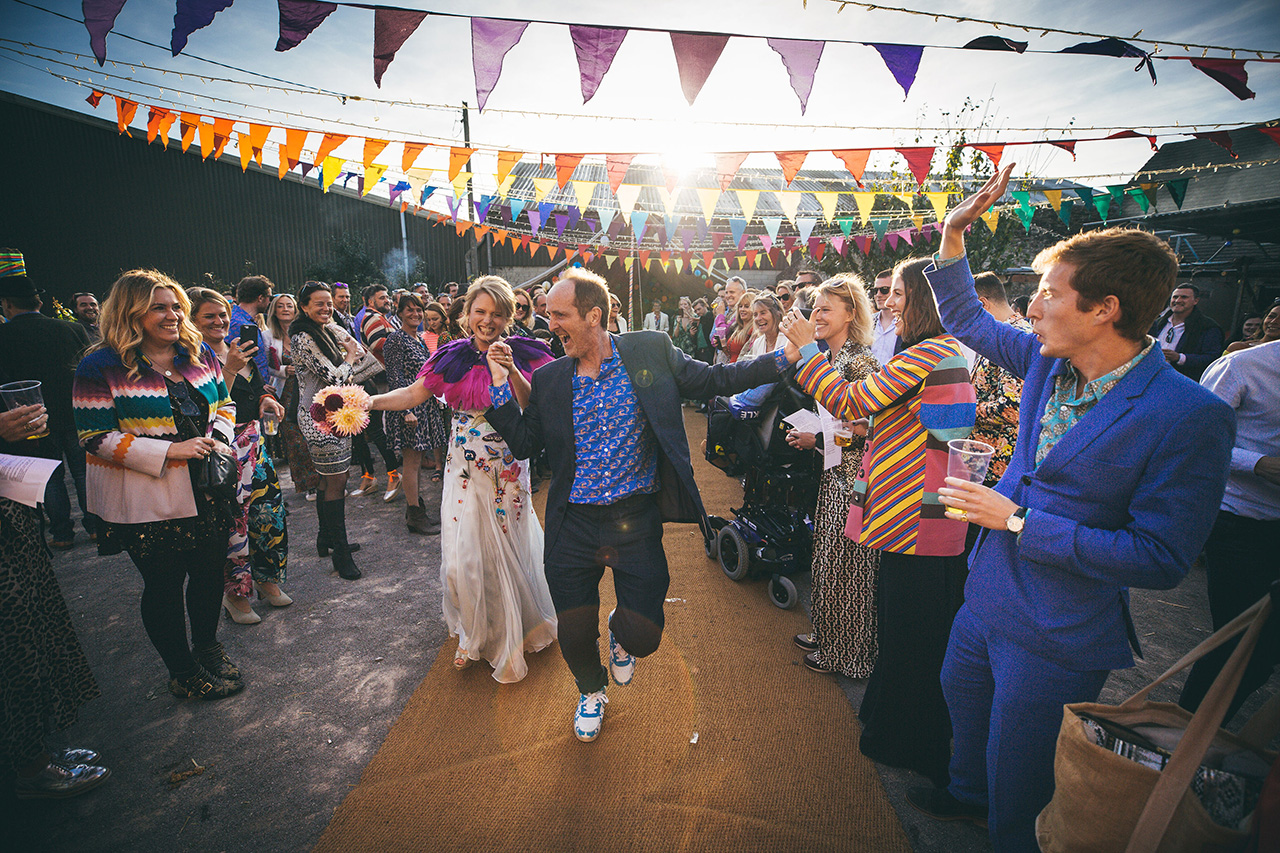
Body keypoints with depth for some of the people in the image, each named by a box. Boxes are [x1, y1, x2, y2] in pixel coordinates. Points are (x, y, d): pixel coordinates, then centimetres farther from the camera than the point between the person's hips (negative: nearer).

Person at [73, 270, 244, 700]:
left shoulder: (199, 354, 4)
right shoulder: (101, 367, -12)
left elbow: (224, 404, 14)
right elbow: (96, 438, -14)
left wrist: (220, 440, -6)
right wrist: (170, 450, -22)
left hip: (207, 492, 5)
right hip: (148, 503, -5)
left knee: (210, 571, 17)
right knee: (164, 583, 8)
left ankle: (207, 647, 40)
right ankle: (182, 671, 27)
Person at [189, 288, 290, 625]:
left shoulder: (239, 350, 12)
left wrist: (267, 401, 2)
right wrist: (229, 370, -27)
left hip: (254, 443, 8)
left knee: (270, 510, 10)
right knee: (232, 520, 0)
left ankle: (266, 578, 29)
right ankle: (235, 592, 19)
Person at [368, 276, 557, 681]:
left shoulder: (521, 354, -7)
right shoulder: (453, 356, 2)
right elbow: (413, 394, 6)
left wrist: (511, 370, -29)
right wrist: (368, 402, -6)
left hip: (507, 469, -2)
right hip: (464, 468, 2)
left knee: (504, 551, 11)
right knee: (460, 557, 1)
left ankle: (510, 636, 40)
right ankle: (474, 634, 31)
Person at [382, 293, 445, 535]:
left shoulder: (419, 341, 16)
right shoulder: (397, 339, -10)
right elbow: (395, 378, -16)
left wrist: (435, 397, 20)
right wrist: (406, 410, -22)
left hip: (425, 405, 9)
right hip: (409, 406, -9)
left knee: (416, 460, 13)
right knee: (412, 461, -4)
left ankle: (415, 508, 22)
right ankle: (415, 516, 3)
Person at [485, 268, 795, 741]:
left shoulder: (651, 351, -6)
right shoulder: (549, 378, 1)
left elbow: (714, 380, -1)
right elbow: (525, 443, 5)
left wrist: (784, 356, -9)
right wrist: (502, 384, -5)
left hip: (636, 523, -2)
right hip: (572, 526, 2)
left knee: (643, 635, 1)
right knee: (575, 635, 13)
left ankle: (620, 636, 42)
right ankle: (591, 690, 49)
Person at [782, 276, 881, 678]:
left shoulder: (860, 361, -18)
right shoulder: (830, 357, 10)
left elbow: (866, 427, -21)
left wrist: (817, 439, -18)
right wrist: (807, 433, 4)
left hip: (853, 475, -9)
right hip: (833, 472, 9)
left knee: (845, 562, 4)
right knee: (827, 555, 18)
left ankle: (846, 652, 21)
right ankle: (827, 634, 35)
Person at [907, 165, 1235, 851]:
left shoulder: (1190, 417, -23)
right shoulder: (1048, 361, -4)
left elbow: (1161, 559, -23)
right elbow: (965, 318, 11)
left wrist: (1017, 521, -25)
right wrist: (954, 232, -1)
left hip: (1056, 640, -7)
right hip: (986, 596, 7)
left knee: (1018, 794, 13)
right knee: (962, 696, 31)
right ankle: (967, 796, 59)